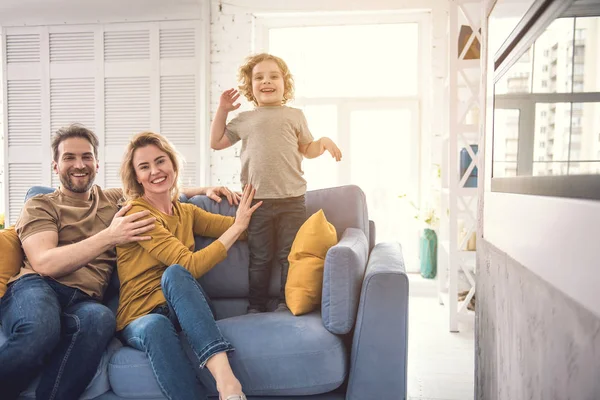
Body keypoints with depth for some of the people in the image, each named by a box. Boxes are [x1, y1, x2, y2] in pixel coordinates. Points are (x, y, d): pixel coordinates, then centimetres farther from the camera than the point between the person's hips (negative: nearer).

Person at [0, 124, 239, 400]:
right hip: (36, 288, -2)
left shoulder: (115, 200, 26)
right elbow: (43, 263, -5)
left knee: (100, 319, -37)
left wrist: (203, 189, 20)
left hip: (84, 301, 3)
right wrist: (109, 237, -16)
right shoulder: (40, 206, 13)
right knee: (42, 329, -40)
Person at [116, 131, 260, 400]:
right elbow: (191, 265, -20)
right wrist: (237, 227, -18)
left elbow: (245, 227, 11)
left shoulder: (186, 212, 12)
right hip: (140, 319, -3)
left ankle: (224, 376, -46)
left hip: (184, 311, 4)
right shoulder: (136, 214, -10)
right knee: (155, 327, -40)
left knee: (174, 274, -32)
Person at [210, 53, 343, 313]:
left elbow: (307, 150, 18)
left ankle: (287, 303, 22)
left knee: (290, 256, 7)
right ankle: (256, 307, 22)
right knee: (259, 258, 9)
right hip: (257, 200, 0)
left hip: (292, 199, 0)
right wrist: (222, 110, 12)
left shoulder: (295, 116, 10)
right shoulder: (244, 119, 11)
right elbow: (216, 142, 16)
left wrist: (324, 142, -1)